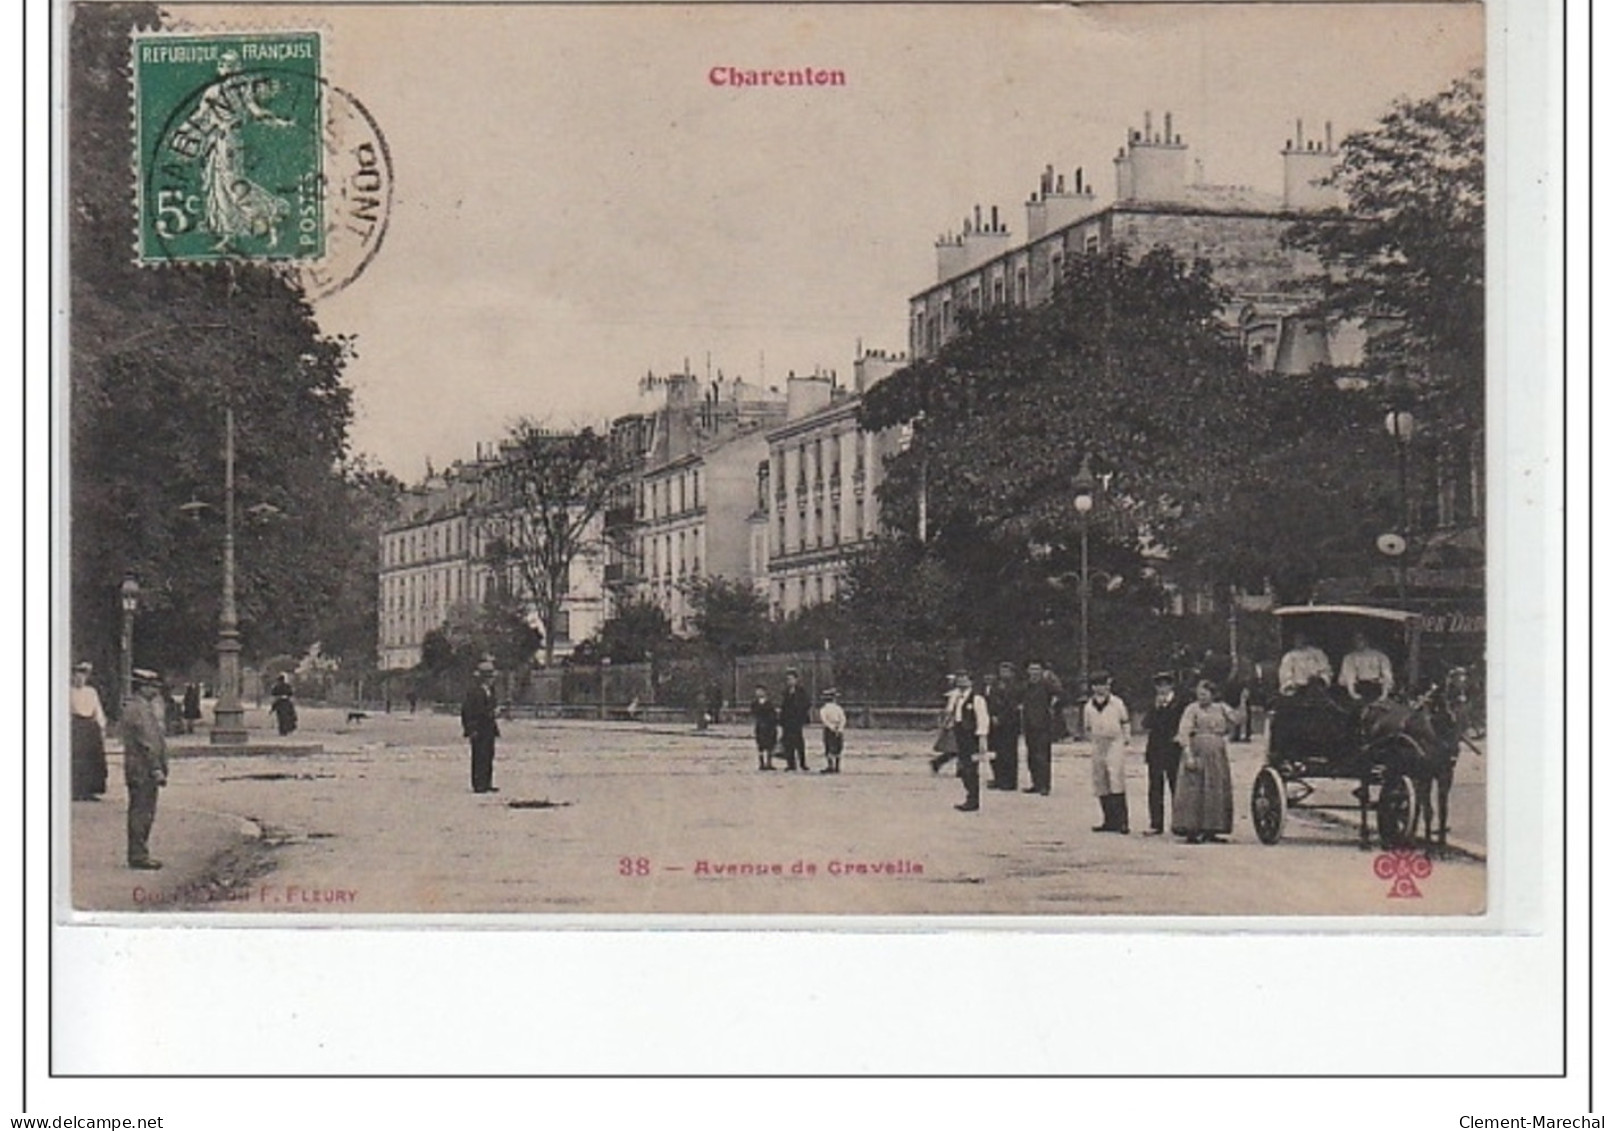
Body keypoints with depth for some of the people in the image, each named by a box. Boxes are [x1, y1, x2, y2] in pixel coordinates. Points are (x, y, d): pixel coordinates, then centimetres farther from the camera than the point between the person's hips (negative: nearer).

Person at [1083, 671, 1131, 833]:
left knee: (1116, 782, -13)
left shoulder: (1117, 703, 0)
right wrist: (1094, 740, 6)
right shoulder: (1088, 707, 7)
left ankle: (1121, 821, -14)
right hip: (1098, 747, 4)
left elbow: (1124, 723, 10)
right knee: (1100, 784, 5)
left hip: (1116, 744, -4)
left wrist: (1125, 740, 4)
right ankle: (1109, 821, 13)